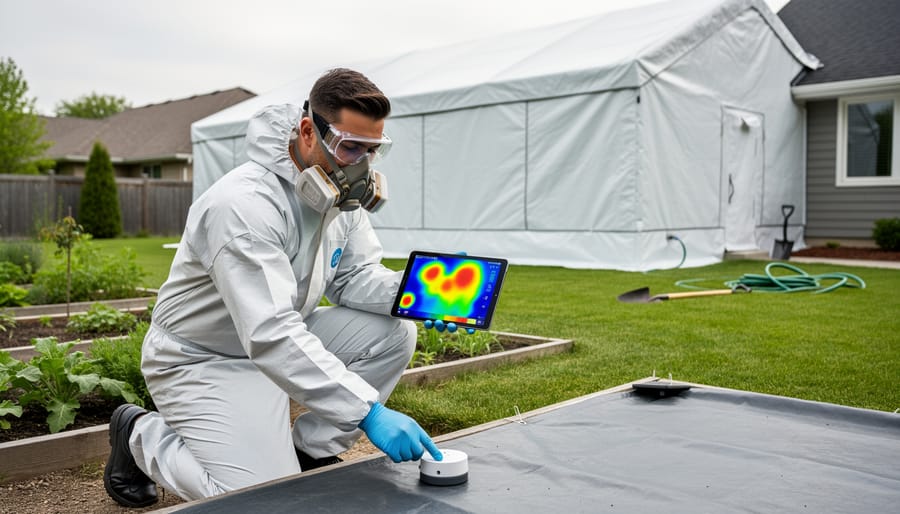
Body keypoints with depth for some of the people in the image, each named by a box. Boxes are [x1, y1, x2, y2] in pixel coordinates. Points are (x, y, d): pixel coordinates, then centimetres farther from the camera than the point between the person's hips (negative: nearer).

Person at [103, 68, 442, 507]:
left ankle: (310, 453, 6)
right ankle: (141, 435, 8)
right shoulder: (244, 203, -32)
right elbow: (270, 334, -40)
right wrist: (368, 410, -45)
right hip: (202, 360, -7)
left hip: (281, 341, 8)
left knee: (394, 332, -11)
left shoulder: (342, 191, -6)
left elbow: (355, 277, 0)